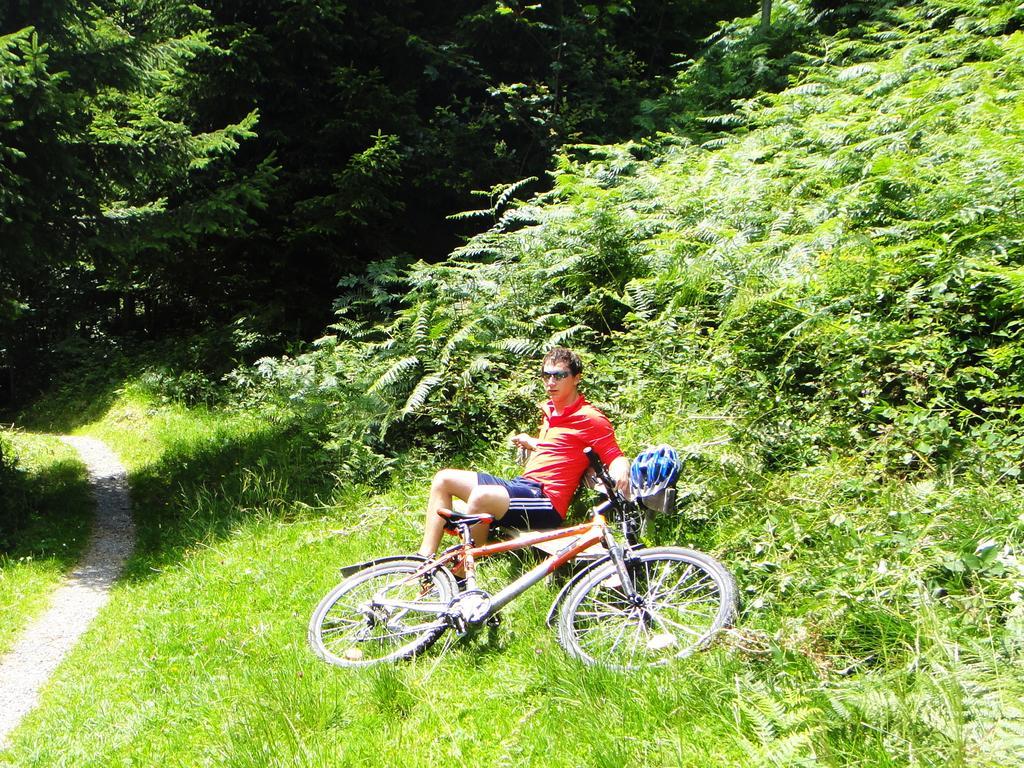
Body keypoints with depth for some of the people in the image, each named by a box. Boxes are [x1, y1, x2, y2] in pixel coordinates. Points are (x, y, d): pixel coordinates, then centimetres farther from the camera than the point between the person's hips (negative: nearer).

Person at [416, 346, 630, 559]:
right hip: (519, 485, 10)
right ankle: (425, 560, 0)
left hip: (546, 502, -10)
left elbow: (615, 457, -14)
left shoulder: (590, 418, -7)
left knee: (481, 497, -35)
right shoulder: (550, 410, 20)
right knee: (444, 479, 6)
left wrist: (621, 474, -34)